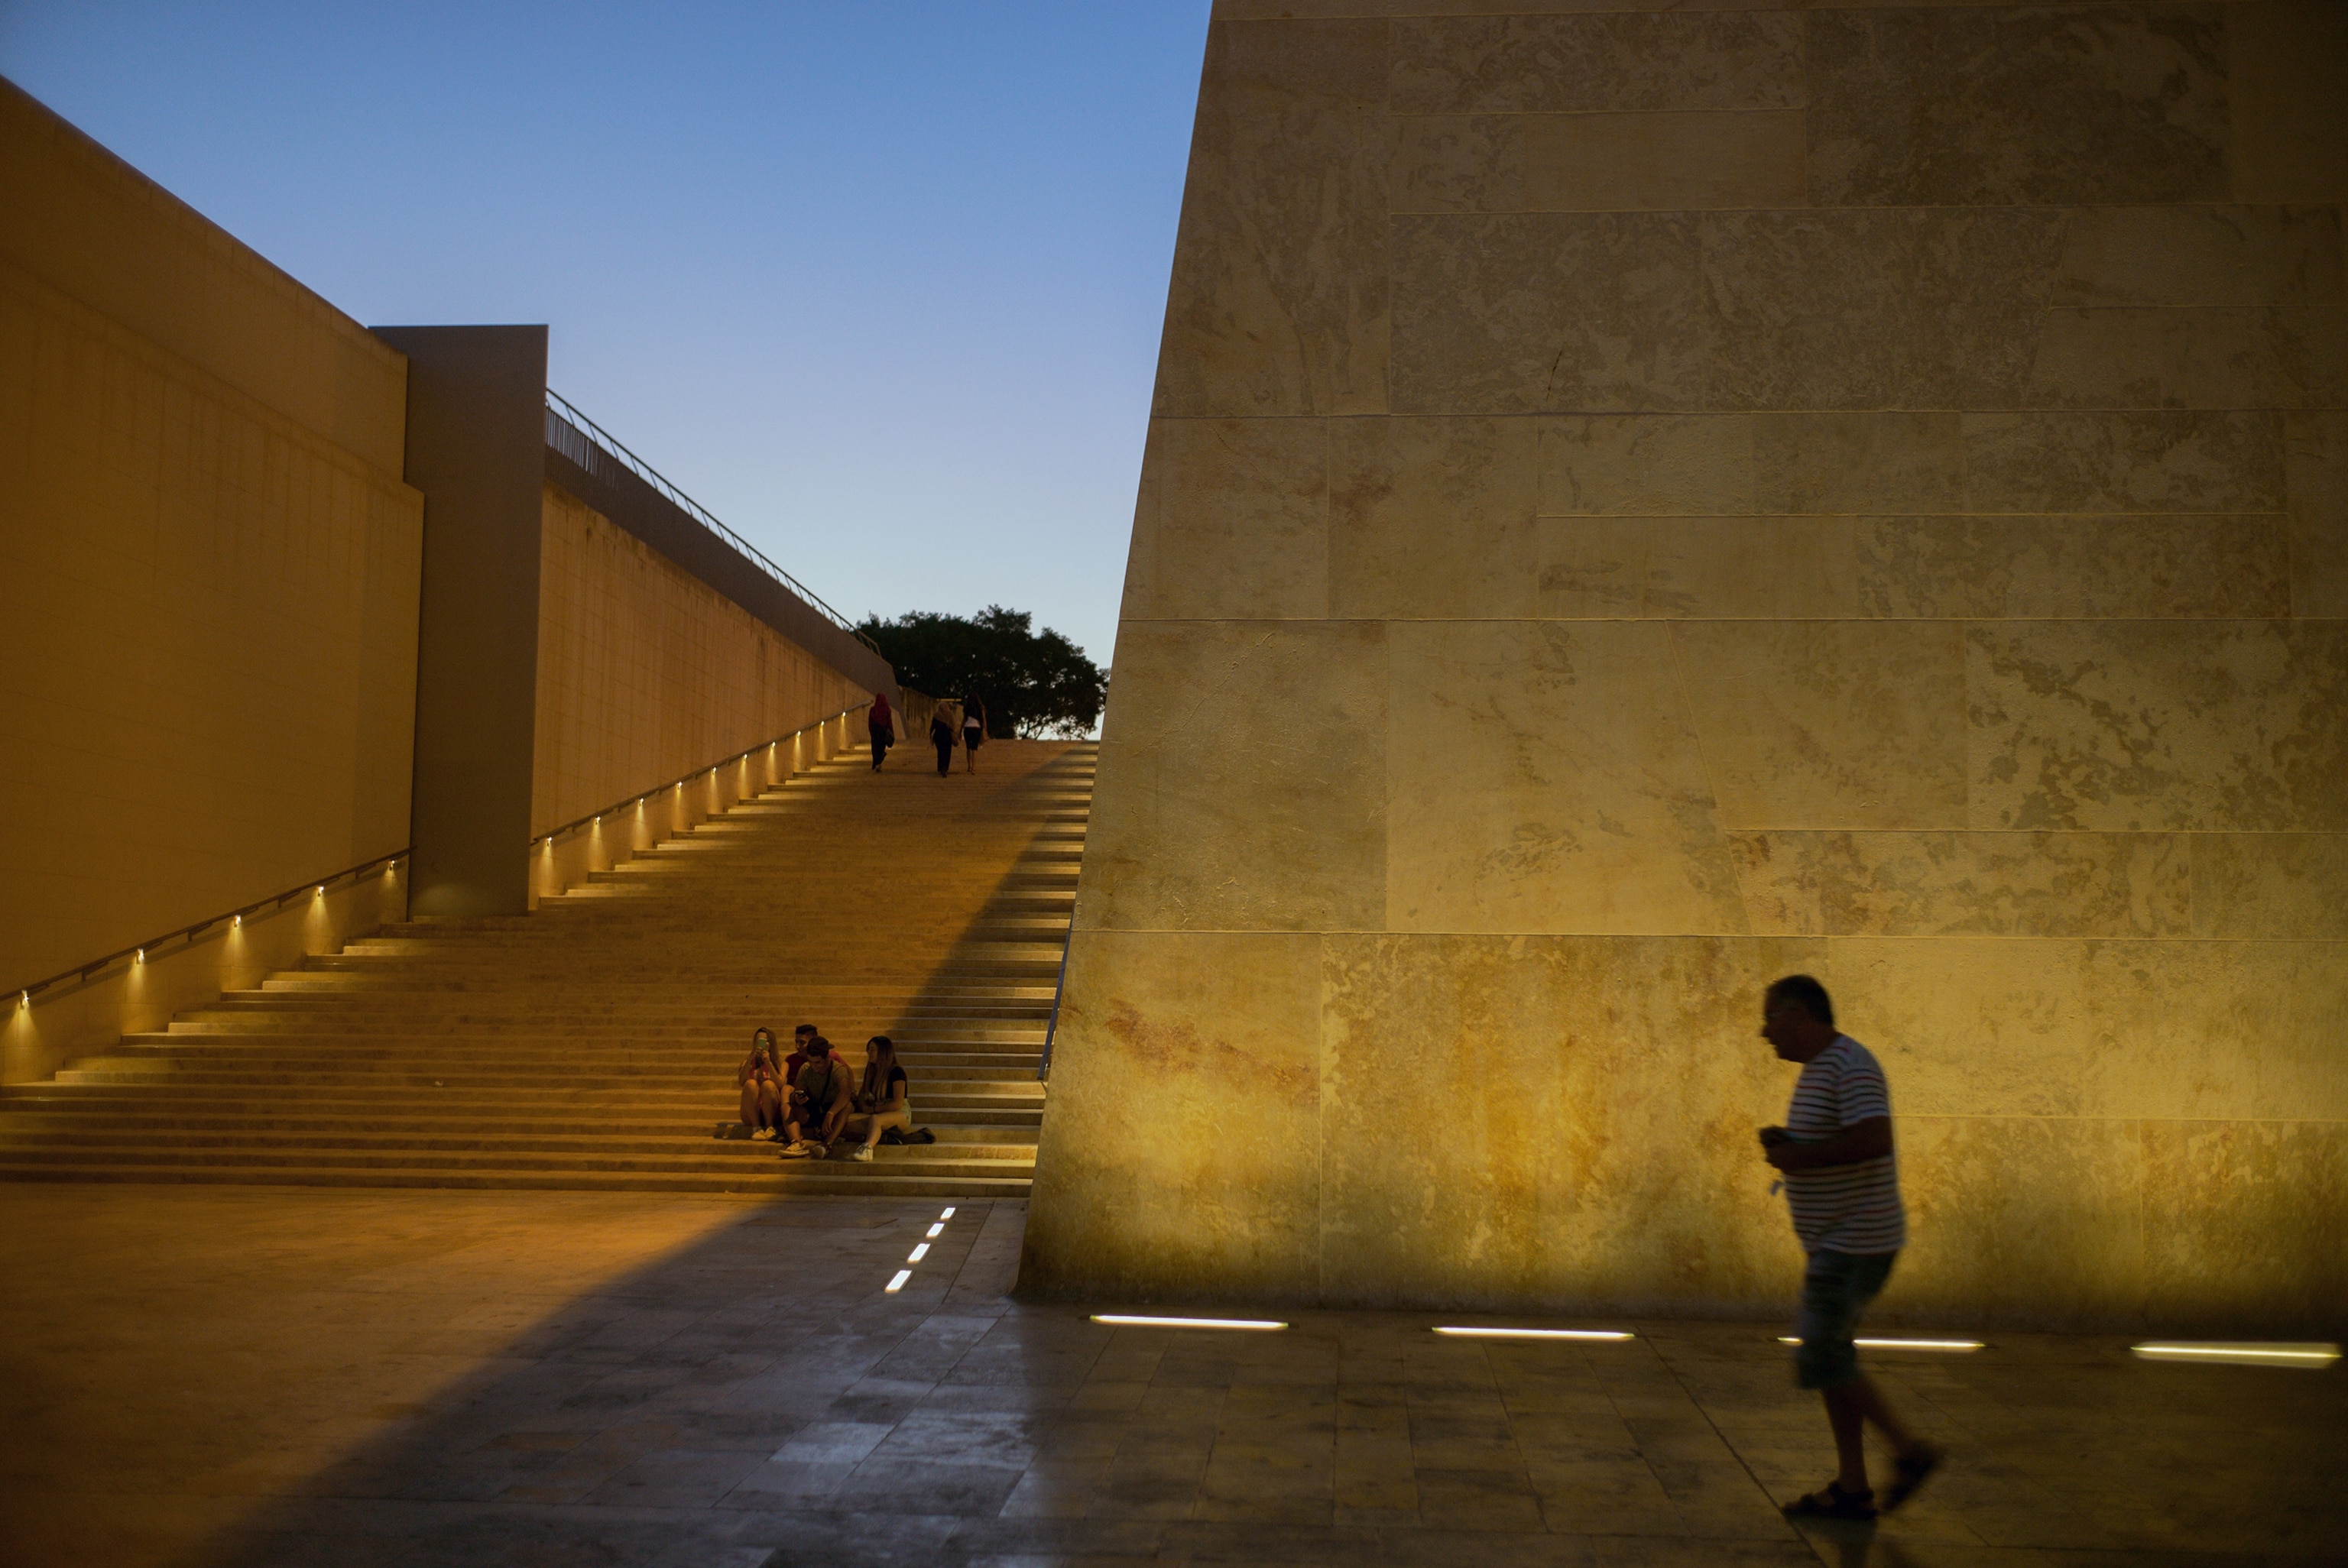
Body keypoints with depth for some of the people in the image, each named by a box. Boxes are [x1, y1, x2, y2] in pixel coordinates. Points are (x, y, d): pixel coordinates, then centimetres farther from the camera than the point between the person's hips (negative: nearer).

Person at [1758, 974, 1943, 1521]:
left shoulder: (1850, 1065, -17)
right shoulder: (1817, 1068, 15)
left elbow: (1873, 1139, -30)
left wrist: (1799, 1156, -21)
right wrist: (1786, 1143, 5)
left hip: (1854, 1242, -11)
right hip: (1836, 1241, 11)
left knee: (1822, 1360, -8)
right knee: (1830, 1361, 11)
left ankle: (1909, 1450, 5)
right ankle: (1852, 1488, 16)